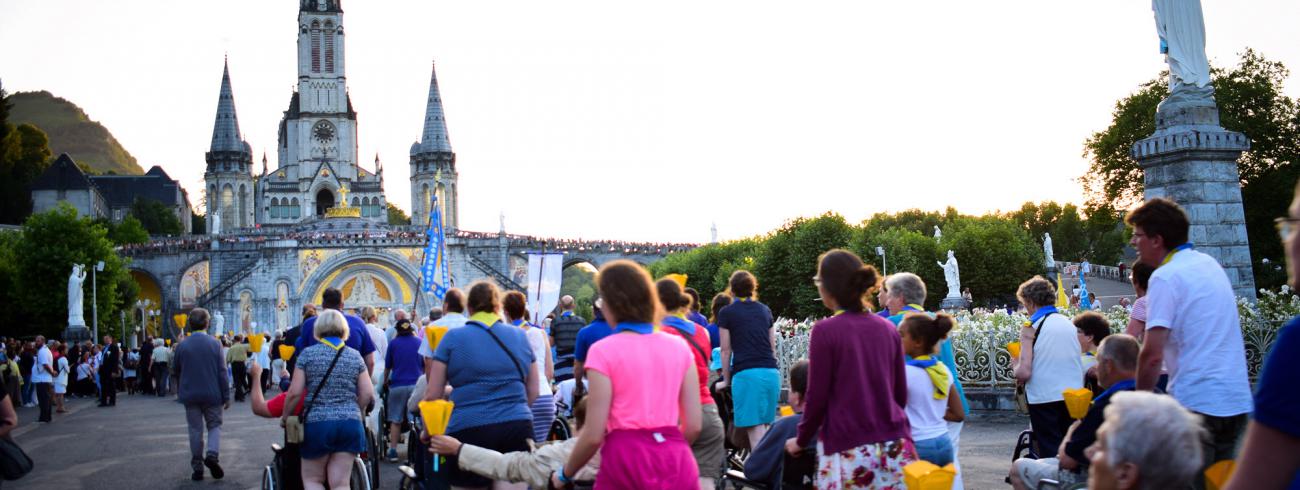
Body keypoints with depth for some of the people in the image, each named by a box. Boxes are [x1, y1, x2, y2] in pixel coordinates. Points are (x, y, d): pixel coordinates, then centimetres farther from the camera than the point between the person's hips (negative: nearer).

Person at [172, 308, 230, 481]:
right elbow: (222, 372, -8)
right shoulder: (215, 343, -8)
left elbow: (175, 370, 7)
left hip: (190, 395, 1)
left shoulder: (182, 345, -4)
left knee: (195, 430, 9)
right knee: (214, 425, 12)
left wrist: (181, 389, 26)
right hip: (212, 394, -1)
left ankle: (198, 468, 11)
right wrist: (226, 396, -2)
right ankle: (212, 454, -13)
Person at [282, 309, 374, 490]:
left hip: (316, 422, -2)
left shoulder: (308, 353, 0)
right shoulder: (355, 355, 6)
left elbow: (294, 392, -4)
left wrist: (285, 417, 12)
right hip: (350, 424, 2)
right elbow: (367, 393, 3)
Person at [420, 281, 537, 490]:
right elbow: (533, 392, 14)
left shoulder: (453, 338, 2)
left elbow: (432, 395, 2)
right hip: (518, 429, 3)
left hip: (470, 431, -2)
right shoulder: (520, 336, 11)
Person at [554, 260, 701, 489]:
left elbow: (594, 435, -8)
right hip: (678, 465, 4)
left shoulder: (604, 351, -7)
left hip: (626, 461, -4)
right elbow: (693, 426, 5)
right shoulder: (678, 346, 5)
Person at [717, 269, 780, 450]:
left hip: (746, 373, -5)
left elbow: (726, 350, 5)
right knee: (764, 427, 14)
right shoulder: (765, 310, 18)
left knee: (755, 430, -5)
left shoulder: (727, 313, 4)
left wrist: (726, 380, 13)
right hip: (772, 373, 5)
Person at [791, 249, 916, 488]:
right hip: (895, 448, 5)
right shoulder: (888, 329, 6)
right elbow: (901, 394, 12)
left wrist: (801, 440, 8)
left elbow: (817, 397, -7)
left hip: (848, 451, -5)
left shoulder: (825, 330, -9)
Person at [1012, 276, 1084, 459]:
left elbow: (1024, 373, -16)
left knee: (1050, 453, 3)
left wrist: (1015, 365, 6)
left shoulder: (1030, 327, -9)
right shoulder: (1069, 323, 7)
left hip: (1045, 398, -5)